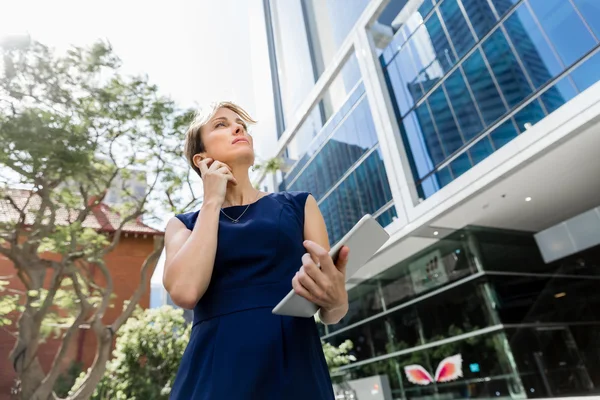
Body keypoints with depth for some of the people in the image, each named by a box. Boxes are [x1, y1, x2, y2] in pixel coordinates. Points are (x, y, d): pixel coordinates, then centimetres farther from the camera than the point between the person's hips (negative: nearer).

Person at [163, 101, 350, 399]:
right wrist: (212, 202, -3)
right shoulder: (184, 224, 8)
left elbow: (330, 314, 5)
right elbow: (185, 291, -14)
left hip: (297, 373, 1)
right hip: (214, 375, 0)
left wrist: (335, 299, -19)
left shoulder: (299, 205, 7)